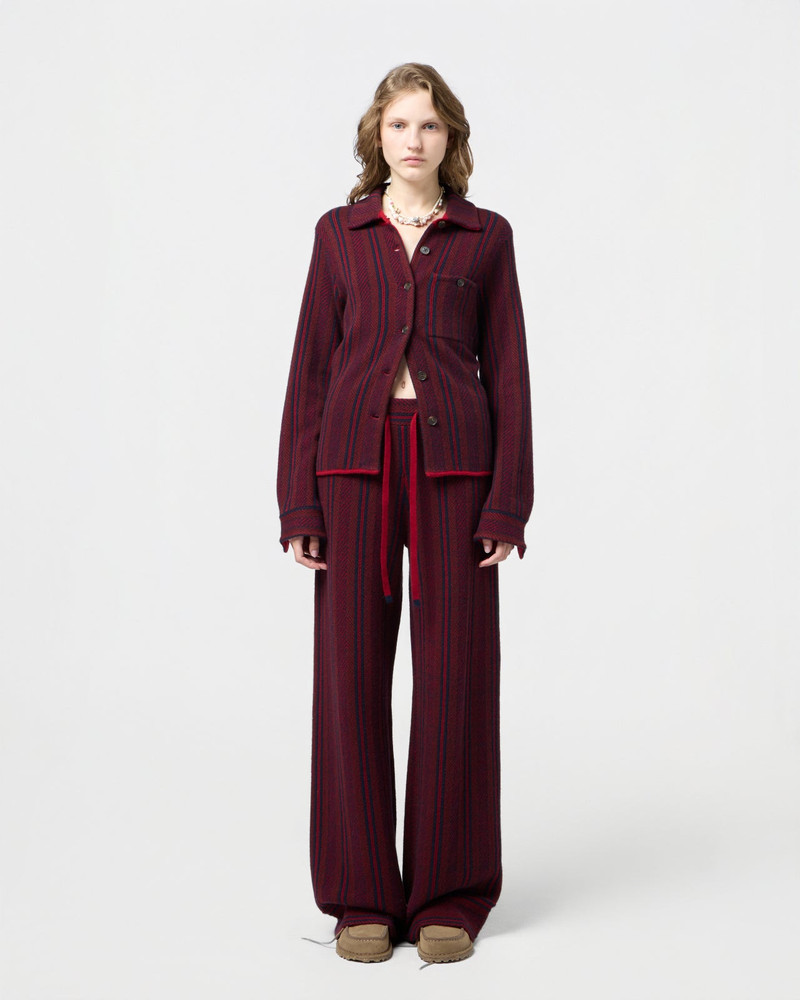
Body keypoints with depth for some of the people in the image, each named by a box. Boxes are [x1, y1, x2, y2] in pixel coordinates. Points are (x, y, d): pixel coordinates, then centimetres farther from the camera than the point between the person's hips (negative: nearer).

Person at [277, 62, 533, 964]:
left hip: (454, 466, 0)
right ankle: (362, 896, 12)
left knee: (456, 673, -1)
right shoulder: (339, 233, 10)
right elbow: (311, 367, 6)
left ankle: (449, 896, 11)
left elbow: (508, 371, 5)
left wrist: (509, 500, -5)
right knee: (351, 671, 0)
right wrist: (298, 501, -2)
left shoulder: (485, 236, 8)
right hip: (357, 462, 1)